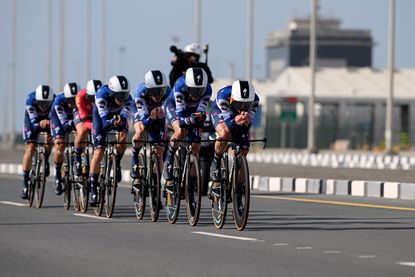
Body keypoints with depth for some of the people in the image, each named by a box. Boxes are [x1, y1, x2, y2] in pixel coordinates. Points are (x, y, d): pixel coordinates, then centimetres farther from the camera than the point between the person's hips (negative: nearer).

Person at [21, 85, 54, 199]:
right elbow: (33, 122, -36)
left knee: (50, 138, -27)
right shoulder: (30, 100, -37)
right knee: (30, 148, -14)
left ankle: (45, 161, 3)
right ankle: (25, 183, -9)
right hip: (33, 118, -1)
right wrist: (39, 124, -58)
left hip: (49, 117, 1)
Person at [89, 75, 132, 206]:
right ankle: (93, 188, -4)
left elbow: (125, 117, -36)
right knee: (99, 151, -12)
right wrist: (113, 121, -61)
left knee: (123, 136, -30)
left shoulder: (127, 98, -32)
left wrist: (121, 121, -58)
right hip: (101, 116, -2)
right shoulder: (102, 94, -37)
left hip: (117, 115, 2)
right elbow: (104, 120, -41)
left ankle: (117, 163, -3)